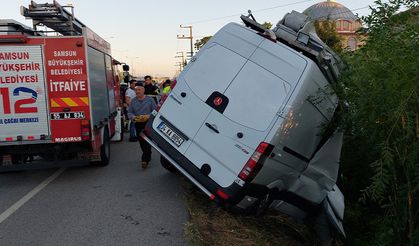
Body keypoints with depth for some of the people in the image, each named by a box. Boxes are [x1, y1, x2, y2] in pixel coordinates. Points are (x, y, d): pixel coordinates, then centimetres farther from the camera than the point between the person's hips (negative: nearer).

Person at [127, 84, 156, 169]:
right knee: (141, 142, 12)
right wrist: (133, 117, -13)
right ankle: (148, 156, 31)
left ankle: (145, 160, -11)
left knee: (147, 141, -11)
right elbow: (129, 112, 8)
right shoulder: (133, 101, 8)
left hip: (148, 123, -4)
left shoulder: (150, 99, -3)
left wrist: (148, 116, -20)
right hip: (138, 124, 4)